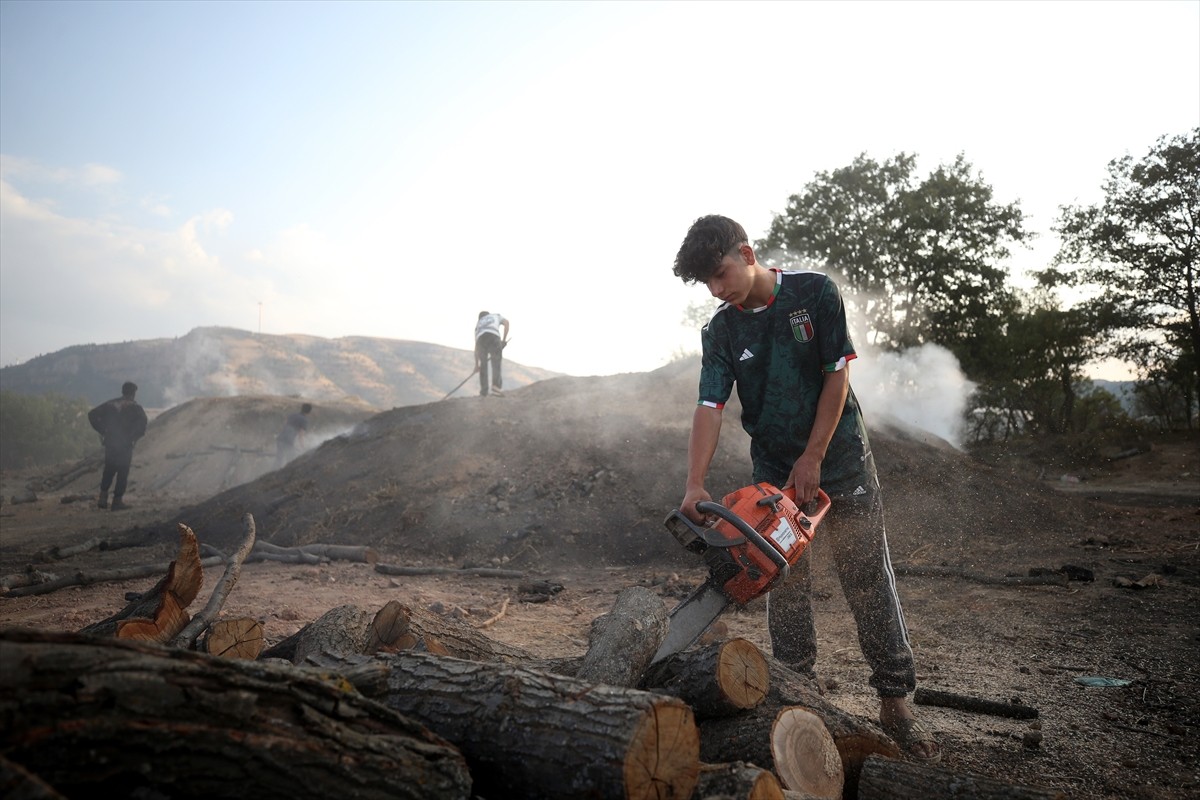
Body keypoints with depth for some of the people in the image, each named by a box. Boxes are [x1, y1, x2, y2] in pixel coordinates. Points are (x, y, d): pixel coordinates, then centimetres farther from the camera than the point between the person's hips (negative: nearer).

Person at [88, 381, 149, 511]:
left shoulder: (111, 404, 11)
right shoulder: (135, 406, -3)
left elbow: (92, 414, 5)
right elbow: (142, 421, -21)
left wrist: (102, 431, 6)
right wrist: (135, 436, -9)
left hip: (110, 442, 4)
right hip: (126, 444, -4)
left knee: (108, 470, 20)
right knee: (123, 472, 4)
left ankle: (103, 497, 16)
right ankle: (117, 500, 6)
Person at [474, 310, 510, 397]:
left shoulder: (478, 324, 41)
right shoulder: (496, 316, 38)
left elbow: (476, 347, 37)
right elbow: (506, 322, 13)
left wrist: (476, 364, 38)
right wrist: (504, 339, 14)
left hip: (481, 338, 3)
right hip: (494, 336, -3)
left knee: (483, 366, 13)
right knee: (496, 363, -4)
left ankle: (483, 392, 9)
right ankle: (496, 385, -24)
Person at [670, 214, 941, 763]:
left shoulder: (815, 293, -9)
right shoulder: (721, 332, -2)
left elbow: (837, 377, -9)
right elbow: (709, 408, -12)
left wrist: (812, 459, -12)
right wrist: (695, 484, -26)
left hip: (840, 459, -2)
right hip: (774, 473, 3)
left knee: (869, 583, 2)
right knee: (786, 590, 6)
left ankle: (895, 701, 15)